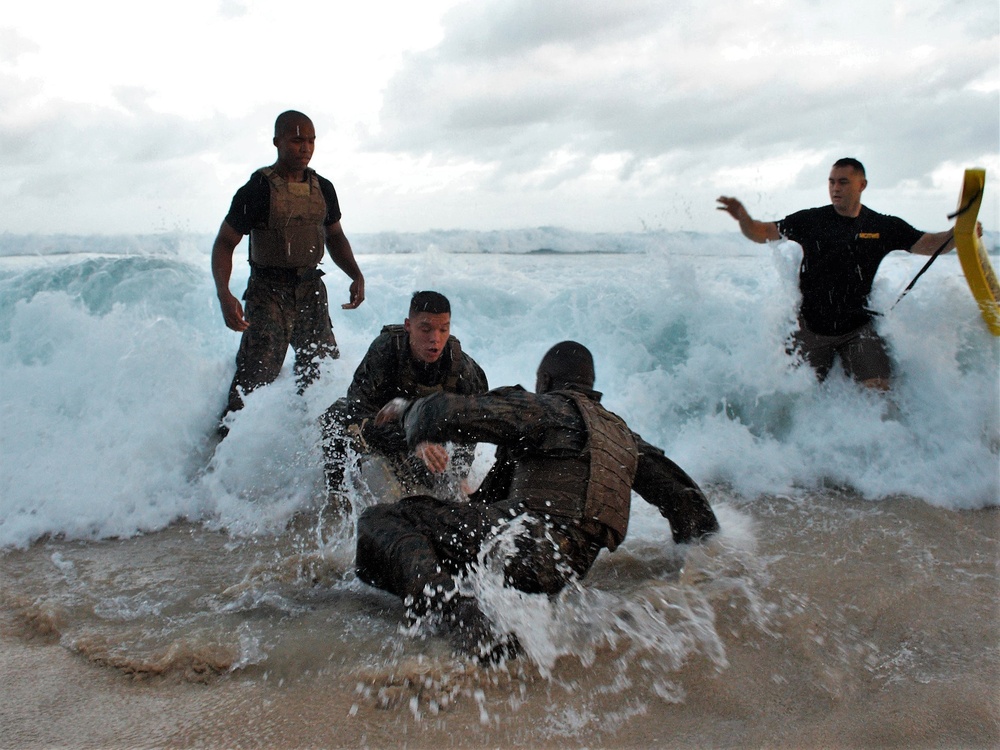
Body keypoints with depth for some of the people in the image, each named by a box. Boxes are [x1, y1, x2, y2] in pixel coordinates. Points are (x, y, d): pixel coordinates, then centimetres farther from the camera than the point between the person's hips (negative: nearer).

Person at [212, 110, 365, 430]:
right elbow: (224, 243, -6)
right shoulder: (257, 190, -9)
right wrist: (224, 295, -22)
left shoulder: (323, 189, 8)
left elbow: (335, 237, 21)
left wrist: (356, 275, 4)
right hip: (269, 293, -5)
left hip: (312, 291, 5)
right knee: (254, 378, -11)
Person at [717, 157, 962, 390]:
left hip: (857, 328, 1)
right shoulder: (810, 220, 0)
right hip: (811, 327, 0)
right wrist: (743, 217, -21)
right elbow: (763, 233, -1)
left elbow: (930, 244, 5)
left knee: (878, 389, -13)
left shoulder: (884, 227, 3)